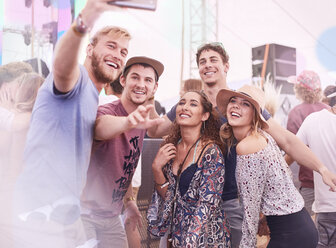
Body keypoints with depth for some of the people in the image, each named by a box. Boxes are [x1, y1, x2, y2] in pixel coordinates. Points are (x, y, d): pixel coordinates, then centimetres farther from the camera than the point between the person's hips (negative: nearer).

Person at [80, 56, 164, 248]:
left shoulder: (142, 120, 4)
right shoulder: (106, 111, -19)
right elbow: (101, 126, -45)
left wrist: (130, 201, 15)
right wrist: (129, 122, -64)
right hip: (85, 214, -7)